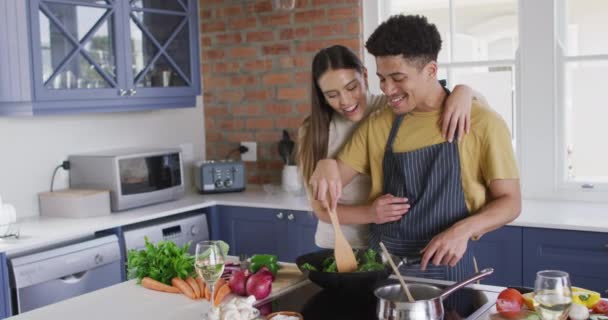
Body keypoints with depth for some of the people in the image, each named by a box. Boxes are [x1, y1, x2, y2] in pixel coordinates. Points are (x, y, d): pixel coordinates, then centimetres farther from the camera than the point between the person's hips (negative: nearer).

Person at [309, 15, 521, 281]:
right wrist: (326, 166, -18)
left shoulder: (481, 123, -7)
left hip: (446, 268, -3)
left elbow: (510, 201, -5)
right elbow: (336, 178, 5)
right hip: (382, 264, 3)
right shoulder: (376, 125, 5)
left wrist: (464, 230, -22)